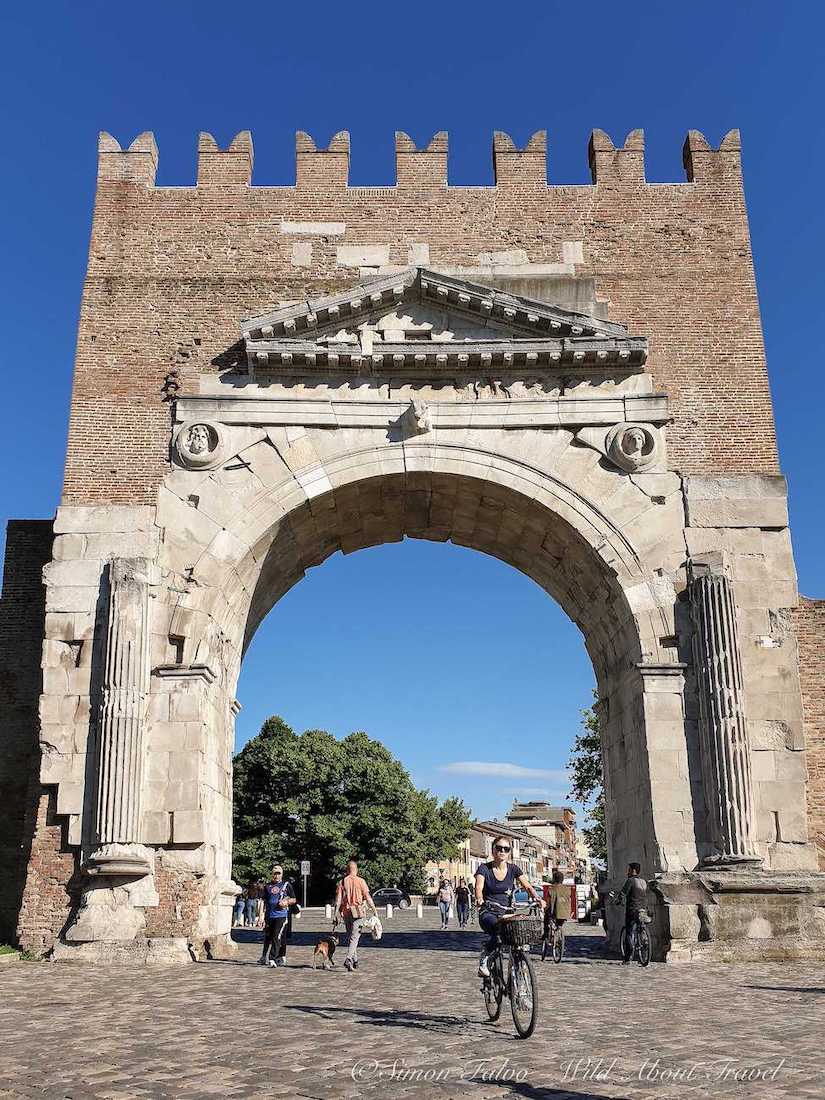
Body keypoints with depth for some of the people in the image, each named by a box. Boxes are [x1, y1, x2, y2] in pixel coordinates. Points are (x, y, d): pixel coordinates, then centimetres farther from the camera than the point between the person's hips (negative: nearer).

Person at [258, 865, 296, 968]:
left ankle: (272, 959, -11)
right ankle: (264, 957, 23)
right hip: (269, 916, 3)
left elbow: (293, 899, 11)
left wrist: (287, 902, -9)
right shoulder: (267, 886, 14)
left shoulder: (286, 885, 7)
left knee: (277, 937, -11)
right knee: (267, 937, 10)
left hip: (281, 915, -3)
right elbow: (264, 901, 17)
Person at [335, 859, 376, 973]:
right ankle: (348, 959, -20)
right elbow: (367, 897, -4)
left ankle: (354, 960, 22)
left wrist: (336, 912, 0)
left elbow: (338, 899, -1)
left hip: (346, 912, 3)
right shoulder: (360, 881, -5)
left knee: (350, 936, 17)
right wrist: (374, 909, 6)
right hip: (358, 912, -3)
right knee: (354, 937, -5)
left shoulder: (342, 882, 3)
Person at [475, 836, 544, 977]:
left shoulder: (513, 869, 8)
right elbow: (479, 887, -16)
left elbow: (527, 886, 0)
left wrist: (537, 898, -20)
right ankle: (484, 959, -10)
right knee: (500, 931, -34)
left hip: (506, 913, 4)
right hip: (488, 913, -4)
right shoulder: (484, 868, -1)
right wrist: (479, 900, -38)